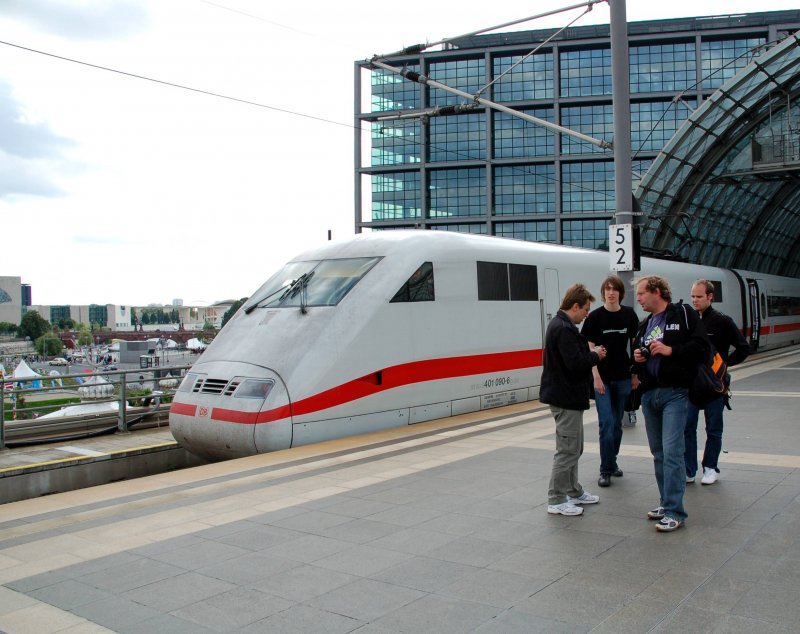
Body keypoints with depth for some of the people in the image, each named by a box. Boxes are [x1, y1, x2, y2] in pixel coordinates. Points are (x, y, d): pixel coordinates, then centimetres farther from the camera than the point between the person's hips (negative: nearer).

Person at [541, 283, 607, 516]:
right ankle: (556, 500, 5)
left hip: (564, 395, 11)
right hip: (566, 397, -11)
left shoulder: (559, 324, 13)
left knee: (573, 447, 19)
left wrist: (590, 353, 6)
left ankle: (573, 492, 30)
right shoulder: (564, 329, -21)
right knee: (568, 449, -3)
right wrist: (596, 356, -11)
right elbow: (575, 364, -27)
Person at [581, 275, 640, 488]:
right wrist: (596, 377, -13)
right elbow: (589, 349, -8)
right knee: (606, 423, -6)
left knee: (617, 423, 12)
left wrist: (636, 374, 5)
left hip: (623, 378, 3)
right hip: (602, 378, -3)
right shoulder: (595, 317, -7)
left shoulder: (629, 314, 1)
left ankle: (612, 462, 27)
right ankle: (606, 470, 2)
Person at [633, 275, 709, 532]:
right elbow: (637, 351, 29)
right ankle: (667, 502, 22)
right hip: (649, 394, 8)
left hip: (674, 393, -7)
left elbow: (702, 347, -11)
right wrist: (636, 357, 7)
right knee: (658, 453, 12)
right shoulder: (645, 325, 19)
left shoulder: (684, 314, -3)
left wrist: (670, 350, -19)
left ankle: (675, 512, -7)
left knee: (672, 451, -12)